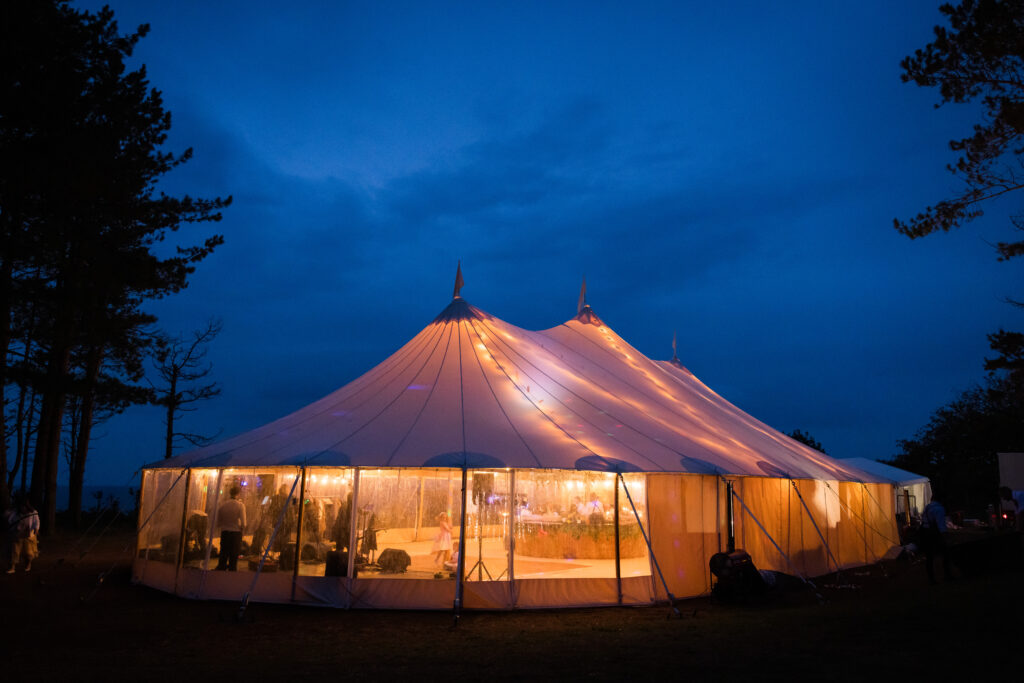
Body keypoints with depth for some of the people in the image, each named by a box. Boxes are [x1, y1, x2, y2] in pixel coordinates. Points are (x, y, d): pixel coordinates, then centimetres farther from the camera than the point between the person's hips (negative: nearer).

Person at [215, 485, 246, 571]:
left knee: (222, 557, 12)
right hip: (236, 533, -3)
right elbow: (243, 524, -13)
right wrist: (241, 529, 7)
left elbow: (218, 523, 5)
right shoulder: (240, 505, -9)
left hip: (224, 533, 3)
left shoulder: (222, 505, 0)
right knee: (233, 558, 5)